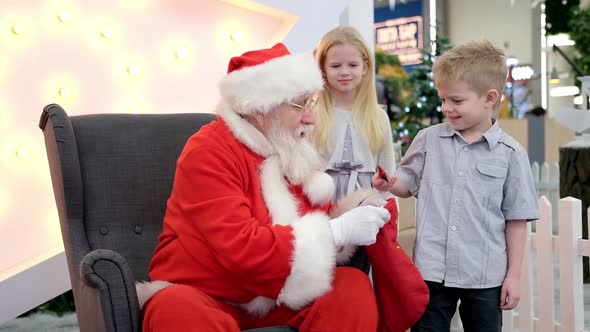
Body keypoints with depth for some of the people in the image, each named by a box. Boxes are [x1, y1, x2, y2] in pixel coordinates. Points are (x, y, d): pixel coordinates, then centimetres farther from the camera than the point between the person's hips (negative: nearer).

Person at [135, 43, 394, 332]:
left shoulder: (292, 151, 5)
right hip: (204, 296, -6)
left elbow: (321, 216, 12)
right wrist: (337, 232, -26)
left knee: (354, 286, -15)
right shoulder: (208, 153, -19)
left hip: (273, 295, 7)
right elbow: (243, 248, -29)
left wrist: (352, 215, -11)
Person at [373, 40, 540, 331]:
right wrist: (389, 184, -10)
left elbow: (516, 219, 0)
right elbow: (409, 184, 13)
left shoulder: (510, 154, -4)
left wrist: (513, 275, 1)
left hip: (485, 276, -1)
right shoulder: (428, 139, 1)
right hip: (431, 271, 1)